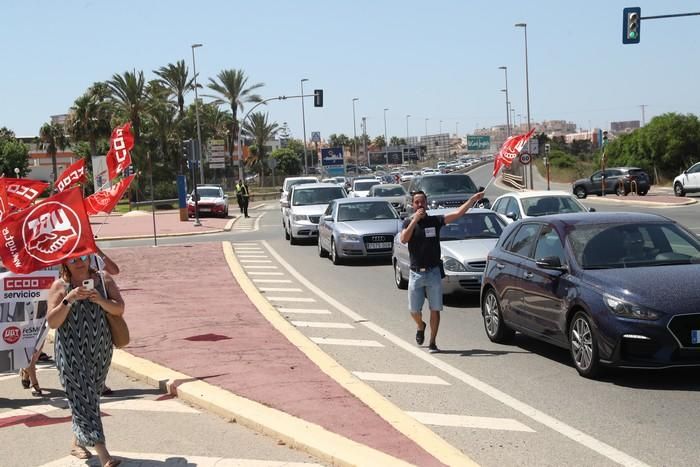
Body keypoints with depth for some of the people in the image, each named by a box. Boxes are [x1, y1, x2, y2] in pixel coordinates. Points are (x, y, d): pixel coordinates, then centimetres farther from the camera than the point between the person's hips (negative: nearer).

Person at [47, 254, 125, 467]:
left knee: (91, 397, 14)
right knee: (82, 398, -9)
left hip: (100, 349, 4)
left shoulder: (103, 280, 2)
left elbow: (119, 309, -3)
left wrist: (100, 300, -21)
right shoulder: (60, 286, -5)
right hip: (71, 352, -3)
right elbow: (52, 322, -11)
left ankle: (77, 443, 35)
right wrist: (69, 300, -23)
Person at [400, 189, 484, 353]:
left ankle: (432, 343, 8)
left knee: (435, 309, 0)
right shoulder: (408, 223, 4)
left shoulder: (435, 221, 2)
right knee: (414, 310, 7)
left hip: (433, 272, 0)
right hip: (416, 273, 0)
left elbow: (458, 213, -5)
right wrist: (415, 219, -19)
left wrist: (473, 199, -12)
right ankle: (421, 327, 39)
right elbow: (404, 239, -16)